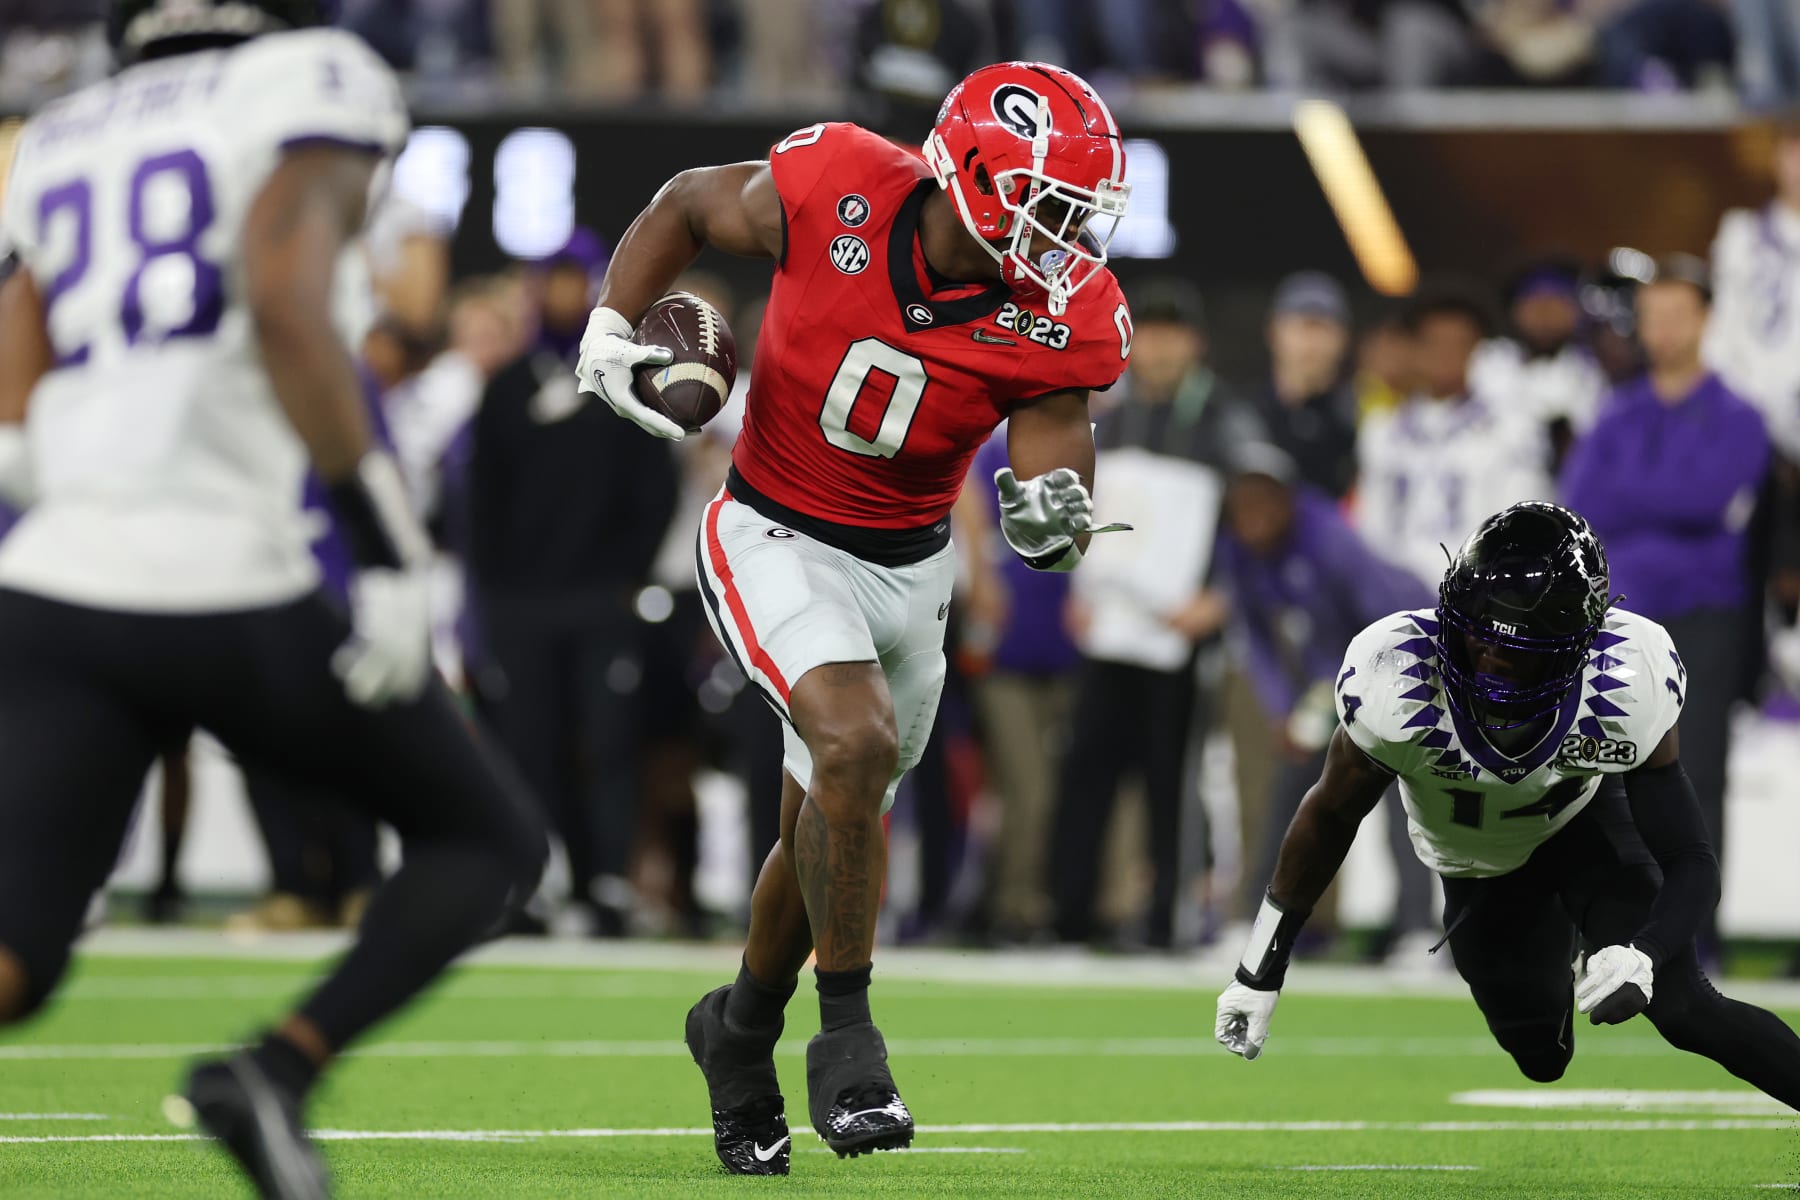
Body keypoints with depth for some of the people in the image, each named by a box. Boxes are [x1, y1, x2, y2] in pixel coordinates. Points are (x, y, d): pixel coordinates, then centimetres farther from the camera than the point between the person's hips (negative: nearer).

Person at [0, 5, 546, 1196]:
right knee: (490, 841, 16)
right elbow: (286, 302, -18)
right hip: (227, 595, -5)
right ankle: (278, 1070, -8)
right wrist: (389, 548, -16)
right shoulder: (308, 95, 1)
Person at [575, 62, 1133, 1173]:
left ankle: (744, 1031, 44)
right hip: (776, 540, -4)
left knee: (836, 825, 17)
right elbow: (690, 206, -3)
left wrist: (1056, 522, -38)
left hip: (910, 568, 4)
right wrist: (612, 326, -14)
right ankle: (847, 1038, -13)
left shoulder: (1062, 319, -17)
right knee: (858, 742, -27)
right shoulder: (837, 188, -22)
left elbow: (1058, 462, -14)